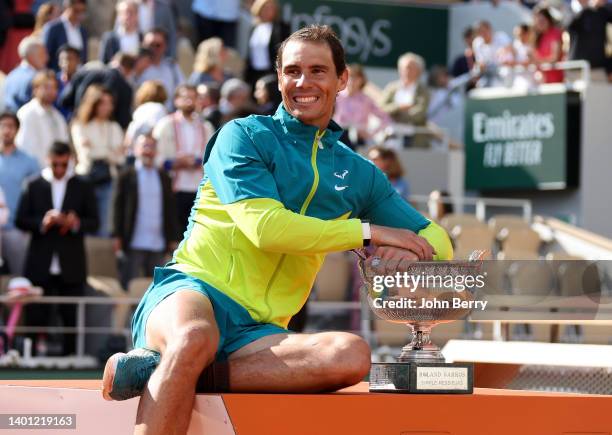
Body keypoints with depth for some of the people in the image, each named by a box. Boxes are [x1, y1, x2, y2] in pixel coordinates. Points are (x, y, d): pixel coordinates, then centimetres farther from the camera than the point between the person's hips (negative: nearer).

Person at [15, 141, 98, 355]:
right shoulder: (34, 186, 8)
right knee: (36, 317, 0)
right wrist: (42, 222, -15)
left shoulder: (83, 187, 8)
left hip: (71, 266, 0)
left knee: (72, 317, 0)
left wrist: (76, 223, -15)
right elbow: (20, 220, 3)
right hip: (40, 265, 0)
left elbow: (94, 222, 6)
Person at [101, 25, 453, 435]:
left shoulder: (357, 174, 21)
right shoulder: (244, 136, 6)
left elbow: (437, 242, 25)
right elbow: (265, 227, -10)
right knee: (196, 337, -42)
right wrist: (369, 232, -5)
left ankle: (160, 369, -29)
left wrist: (408, 251, -1)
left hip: (255, 331, 5)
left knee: (352, 356, -29)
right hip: (194, 290, -5)